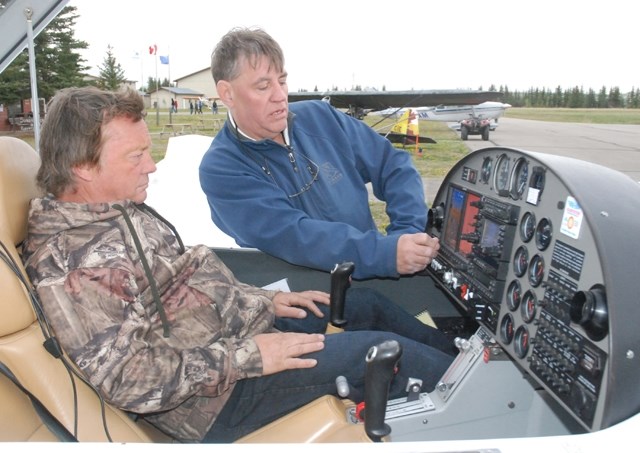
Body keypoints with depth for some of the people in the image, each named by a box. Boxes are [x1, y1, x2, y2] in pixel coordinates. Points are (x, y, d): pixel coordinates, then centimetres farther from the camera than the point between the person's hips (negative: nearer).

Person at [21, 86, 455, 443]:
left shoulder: (120, 208, 5)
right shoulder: (68, 265, -25)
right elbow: (131, 380, -26)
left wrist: (263, 300, 7)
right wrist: (246, 357, -24)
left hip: (234, 328, 10)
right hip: (215, 399, -9)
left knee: (367, 304, 13)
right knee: (381, 350, -11)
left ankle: (456, 357, 34)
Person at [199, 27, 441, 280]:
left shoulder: (320, 117, 3)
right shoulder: (220, 169, -10)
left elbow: (394, 165, 4)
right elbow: (290, 236, -22)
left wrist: (411, 231, -12)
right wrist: (387, 253, -32)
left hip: (370, 281, 3)